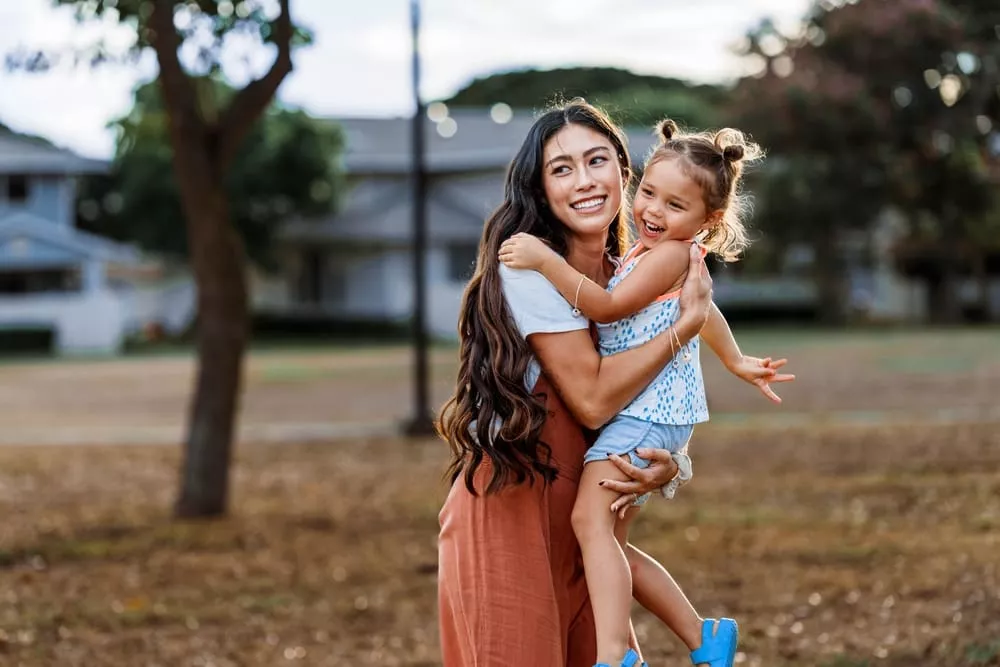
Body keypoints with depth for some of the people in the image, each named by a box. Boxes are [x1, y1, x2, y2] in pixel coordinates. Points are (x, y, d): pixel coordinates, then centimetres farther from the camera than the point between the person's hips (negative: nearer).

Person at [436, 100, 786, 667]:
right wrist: (688, 323, -13)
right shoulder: (529, 266, -14)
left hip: (574, 512, 7)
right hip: (507, 510, -7)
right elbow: (591, 398, -18)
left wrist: (666, 462, -8)